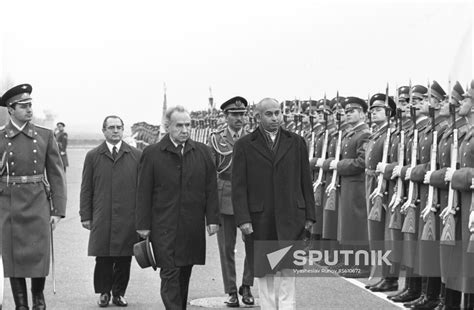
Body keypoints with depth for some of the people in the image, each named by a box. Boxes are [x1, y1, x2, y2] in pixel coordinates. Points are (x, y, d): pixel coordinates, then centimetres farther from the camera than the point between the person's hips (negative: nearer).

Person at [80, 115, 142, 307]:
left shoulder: (136, 156, 7)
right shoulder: (93, 156, 8)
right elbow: (86, 189, 8)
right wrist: (85, 215, 3)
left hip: (128, 218, 0)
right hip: (101, 219, 0)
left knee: (124, 259, 3)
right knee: (103, 259, 0)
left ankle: (119, 293, 17)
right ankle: (104, 293, 15)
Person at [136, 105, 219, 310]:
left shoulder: (202, 152, 9)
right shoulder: (152, 154, 0)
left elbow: (211, 188, 9)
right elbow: (143, 192, 0)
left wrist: (212, 219, 3)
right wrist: (143, 225, -4)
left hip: (193, 228, 3)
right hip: (164, 227, -3)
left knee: (184, 274, 10)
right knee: (170, 274, -8)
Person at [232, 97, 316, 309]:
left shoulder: (296, 143, 9)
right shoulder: (244, 146, 3)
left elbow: (305, 182, 10)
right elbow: (238, 186, -1)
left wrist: (309, 215, 5)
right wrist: (243, 219, -10)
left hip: (290, 217, 0)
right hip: (259, 219, 0)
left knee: (288, 268, -7)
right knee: (264, 271, 7)